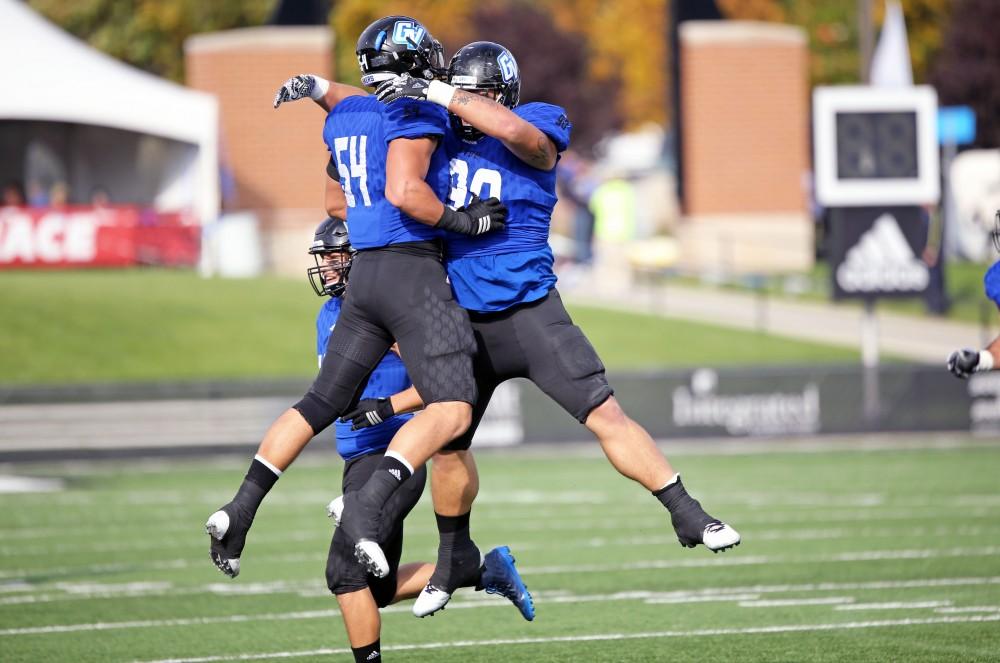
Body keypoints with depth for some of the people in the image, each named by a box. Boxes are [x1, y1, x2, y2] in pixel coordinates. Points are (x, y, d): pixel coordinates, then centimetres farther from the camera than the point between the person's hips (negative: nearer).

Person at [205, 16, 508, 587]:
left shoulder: (345, 116, 15)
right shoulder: (417, 113, -8)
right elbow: (404, 191, -19)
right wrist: (462, 221, -11)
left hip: (365, 274, 8)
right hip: (414, 270, -8)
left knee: (322, 403, 17)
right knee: (453, 411, -15)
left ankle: (240, 509, 10)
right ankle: (369, 502, -34)